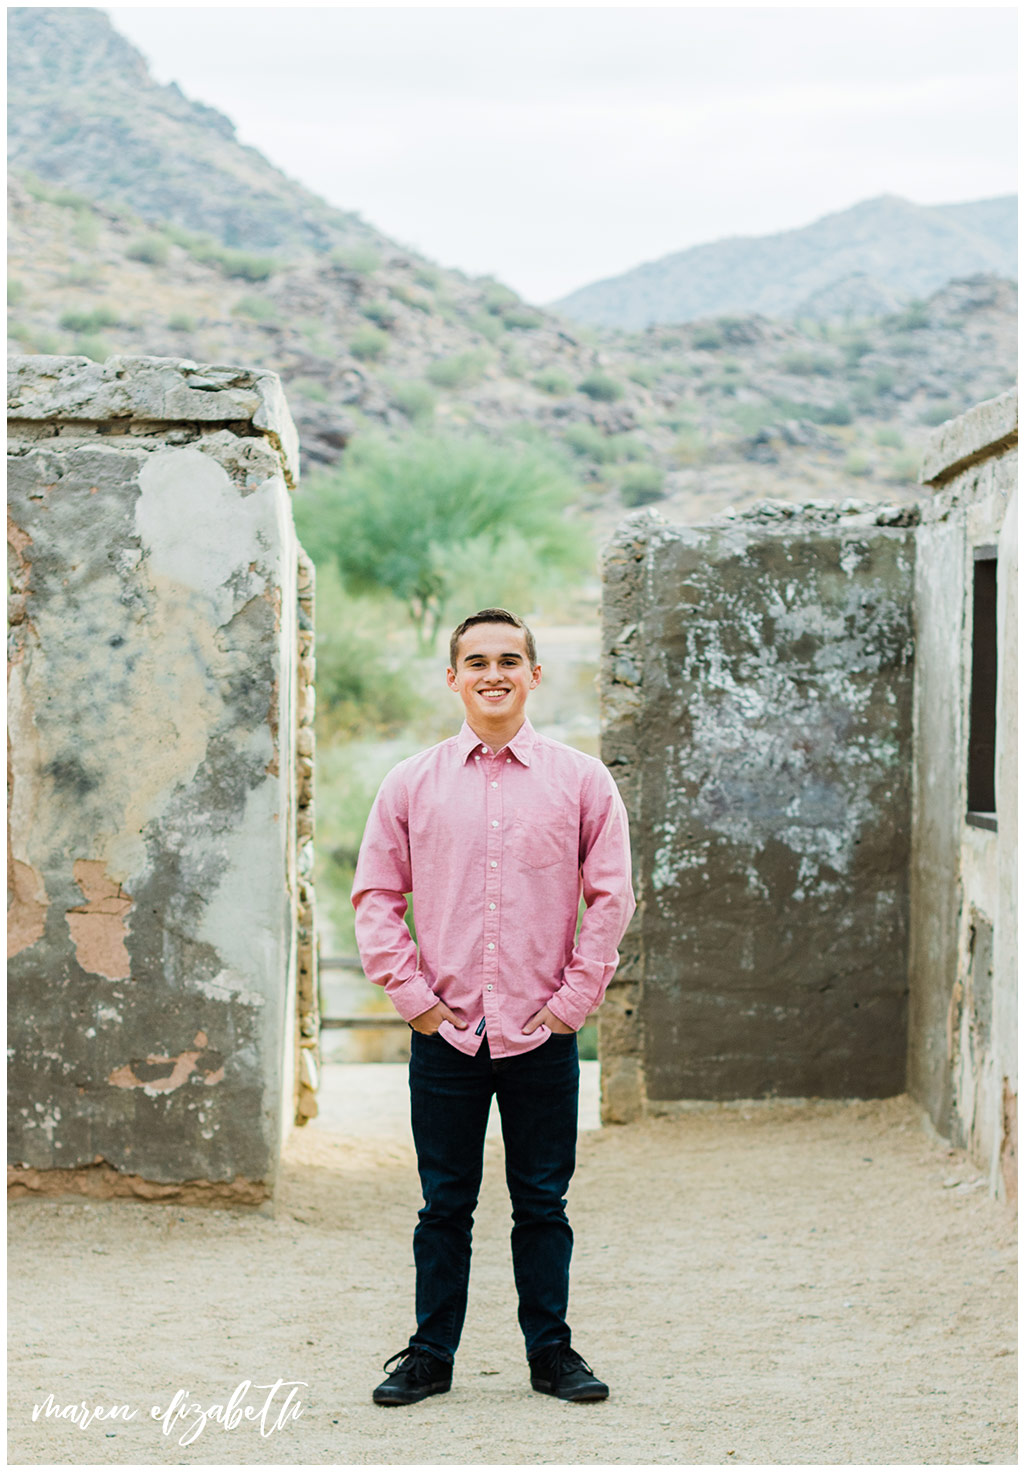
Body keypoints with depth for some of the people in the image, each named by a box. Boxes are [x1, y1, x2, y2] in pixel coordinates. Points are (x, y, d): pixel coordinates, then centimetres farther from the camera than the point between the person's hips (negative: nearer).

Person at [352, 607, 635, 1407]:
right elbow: (376, 895, 7)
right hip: (445, 1032, 1)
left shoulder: (581, 780, 3)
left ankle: (552, 1351, 20)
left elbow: (611, 895, 3)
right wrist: (411, 993, -2)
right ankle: (430, 1353, 19)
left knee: (542, 1203, 8)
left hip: (543, 1033, 0)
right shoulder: (411, 784, 5)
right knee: (445, 1204, 8)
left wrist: (575, 996, -3)